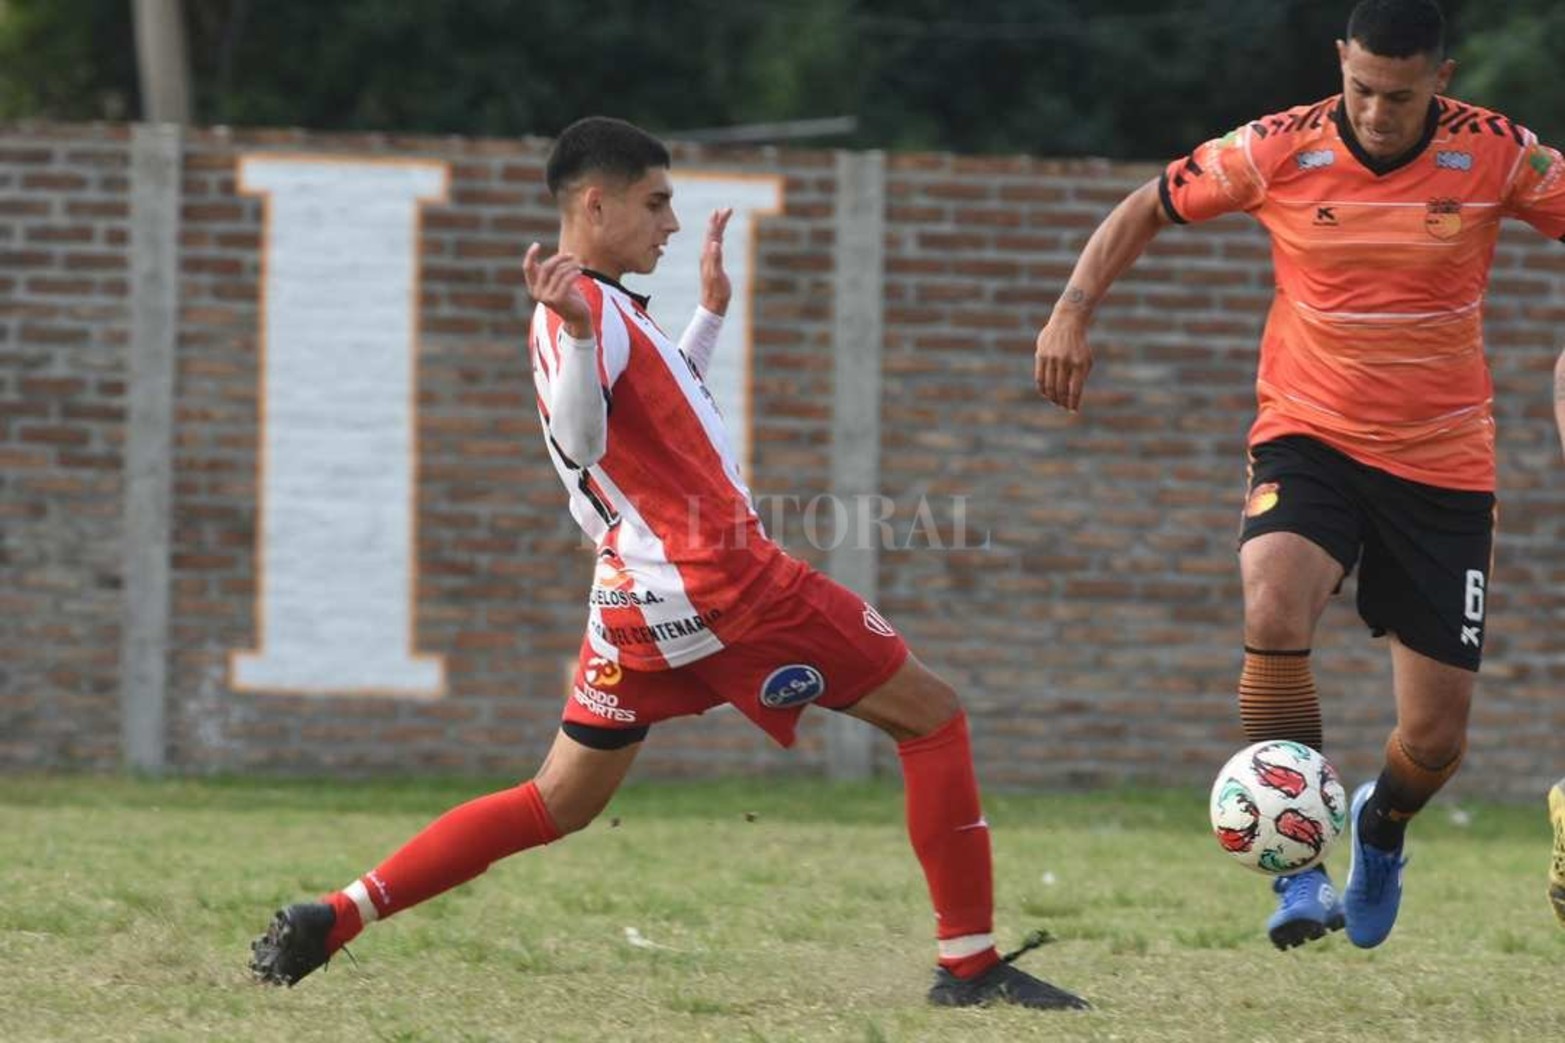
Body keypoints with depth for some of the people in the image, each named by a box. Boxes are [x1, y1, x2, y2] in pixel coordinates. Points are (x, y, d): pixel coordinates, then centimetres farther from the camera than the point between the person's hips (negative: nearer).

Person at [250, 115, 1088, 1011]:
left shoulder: (603, 308, 18)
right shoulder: (579, 308, -12)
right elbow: (581, 443, -26)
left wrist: (712, 312, 36)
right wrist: (578, 334, -40)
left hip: (643, 598, 10)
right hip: (723, 580, -10)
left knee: (560, 804, 11)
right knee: (932, 713, 0)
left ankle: (335, 918, 0)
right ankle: (971, 964, -3)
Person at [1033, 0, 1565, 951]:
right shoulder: (1283, 150, -10)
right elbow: (1149, 208, 3)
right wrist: (1074, 312, -10)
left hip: (1443, 463, 1)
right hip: (1309, 438, -1)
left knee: (1437, 737, 2)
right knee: (1276, 611, -33)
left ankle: (1380, 829, 40)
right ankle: (1298, 872, -25)